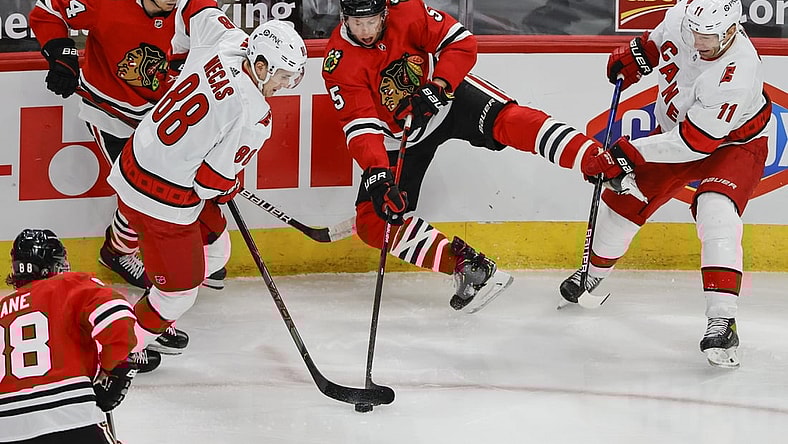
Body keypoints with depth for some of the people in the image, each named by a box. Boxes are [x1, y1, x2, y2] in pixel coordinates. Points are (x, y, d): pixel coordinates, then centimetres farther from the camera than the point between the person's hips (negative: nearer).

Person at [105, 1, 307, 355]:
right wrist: (229, 189, 4)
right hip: (161, 202, -9)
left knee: (214, 253, 26)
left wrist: (182, 51, 35)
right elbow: (214, 180, -20)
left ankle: (157, 322, 39)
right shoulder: (254, 117, -25)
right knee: (179, 291, 5)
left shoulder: (226, 43, -6)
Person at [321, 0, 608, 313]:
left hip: (447, 92, -1)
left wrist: (437, 87, -31)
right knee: (373, 221, -13)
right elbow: (361, 127, -23)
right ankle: (466, 265, -14)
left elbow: (462, 43, -16)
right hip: (400, 139, 1)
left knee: (508, 121, -29)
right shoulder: (340, 64, -20)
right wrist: (377, 174, -37)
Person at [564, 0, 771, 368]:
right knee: (626, 196, 8)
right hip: (676, 126, 7)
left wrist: (628, 155, -37)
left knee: (716, 214, -30)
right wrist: (634, 56, 2)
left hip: (732, 142, -7)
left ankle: (722, 321, -33)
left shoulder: (737, 73, -40)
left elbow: (694, 142, -37)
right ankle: (593, 273, 36)